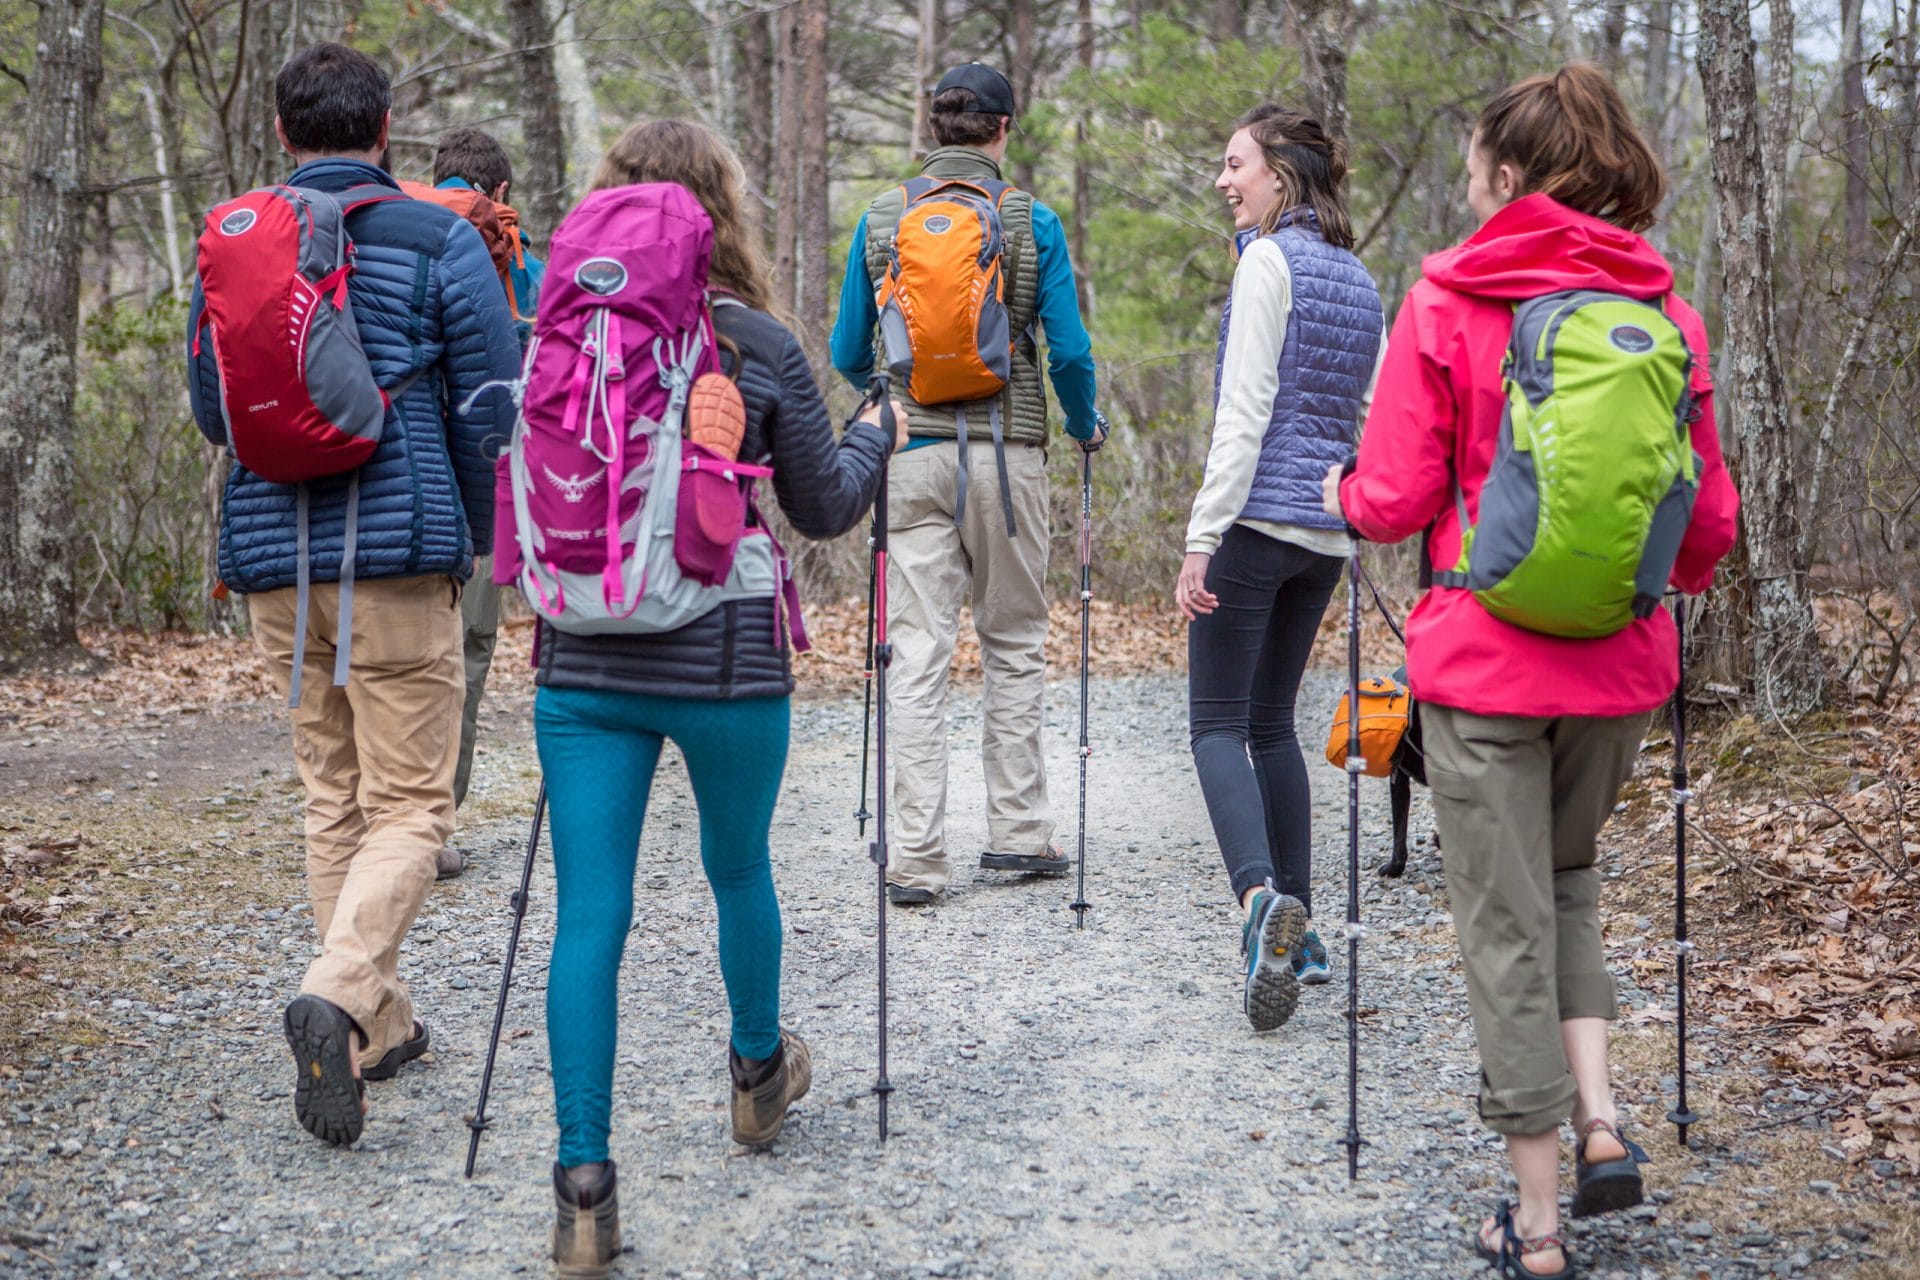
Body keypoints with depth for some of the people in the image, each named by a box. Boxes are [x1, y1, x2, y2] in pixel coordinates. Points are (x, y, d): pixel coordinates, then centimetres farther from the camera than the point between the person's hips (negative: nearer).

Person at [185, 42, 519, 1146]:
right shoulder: (437, 241, -3)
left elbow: (210, 411, 17)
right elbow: (492, 407, -2)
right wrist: (479, 538, 12)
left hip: (273, 557, 5)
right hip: (398, 554, -4)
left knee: (335, 796, 14)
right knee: (410, 805, -2)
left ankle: (380, 1025, 19)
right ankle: (340, 995, -23)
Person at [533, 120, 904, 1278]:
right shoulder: (760, 345, -6)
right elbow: (823, 508, 4)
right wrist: (876, 441, 23)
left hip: (585, 663, 1)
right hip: (726, 661, -1)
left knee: (589, 913, 2)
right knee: (739, 869, 22)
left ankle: (585, 1183, -4)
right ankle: (758, 1072, 45)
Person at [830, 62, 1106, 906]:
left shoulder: (882, 220, 4)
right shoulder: (1031, 222, -3)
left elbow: (848, 355, 9)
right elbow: (1069, 351, -4)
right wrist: (1085, 425, 16)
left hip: (912, 453, 1)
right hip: (1005, 451, -1)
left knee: (916, 655, 1)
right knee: (1014, 645, 14)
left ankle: (915, 858, -1)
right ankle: (1017, 831, 18)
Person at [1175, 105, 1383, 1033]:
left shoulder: (1269, 261, -9)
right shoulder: (1360, 279, 15)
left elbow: (1246, 409, -16)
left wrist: (1203, 537, -16)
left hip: (1258, 520, -8)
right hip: (1327, 534, 8)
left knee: (1218, 720, -5)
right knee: (1272, 720, 14)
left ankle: (1261, 895, -26)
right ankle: (1297, 928, 13)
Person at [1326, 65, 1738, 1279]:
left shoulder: (1447, 302, -9)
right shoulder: (1663, 305, 2)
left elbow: (1396, 502, -10)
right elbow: (1710, 516, 5)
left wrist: (1345, 491, 13)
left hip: (1484, 658, -4)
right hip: (1620, 663, 4)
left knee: (1510, 924, 6)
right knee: (1568, 874, 28)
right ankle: (1601, 1118, 13)